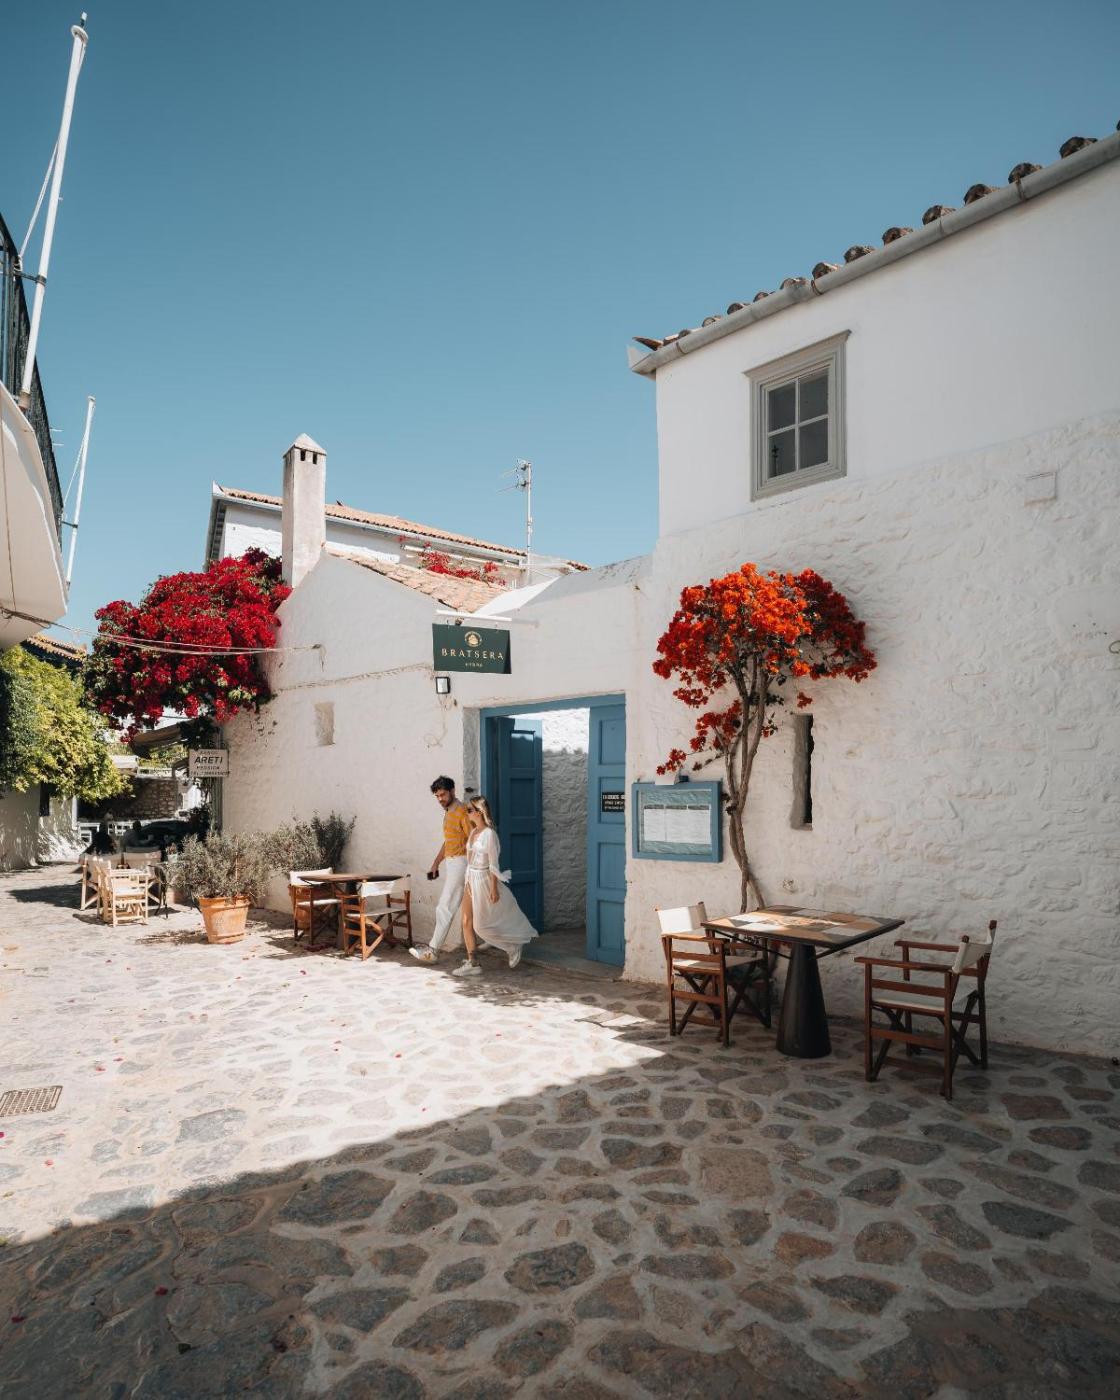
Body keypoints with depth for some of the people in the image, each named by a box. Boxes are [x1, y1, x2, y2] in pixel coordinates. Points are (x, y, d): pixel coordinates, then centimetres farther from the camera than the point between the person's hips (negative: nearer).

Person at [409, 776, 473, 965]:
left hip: (460, 862, -10)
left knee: (445, 908, -8)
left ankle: (433, 950, -6)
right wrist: (436, 863, 19)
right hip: (450, 863, 10)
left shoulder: (462, 812, -14)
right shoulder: (448, 812, 16)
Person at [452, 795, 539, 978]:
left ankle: (514, 947, 18)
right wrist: (469, 882, 18)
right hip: (472, 880, 8)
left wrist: (494, 888, -18)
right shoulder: (474, 831, 9)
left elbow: (493, 863, -17)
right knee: (467, 922, 4)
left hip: (484, 880, -8)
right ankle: (471, 963, 10)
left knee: (481, 925, -1)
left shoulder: (489, 833, -16)